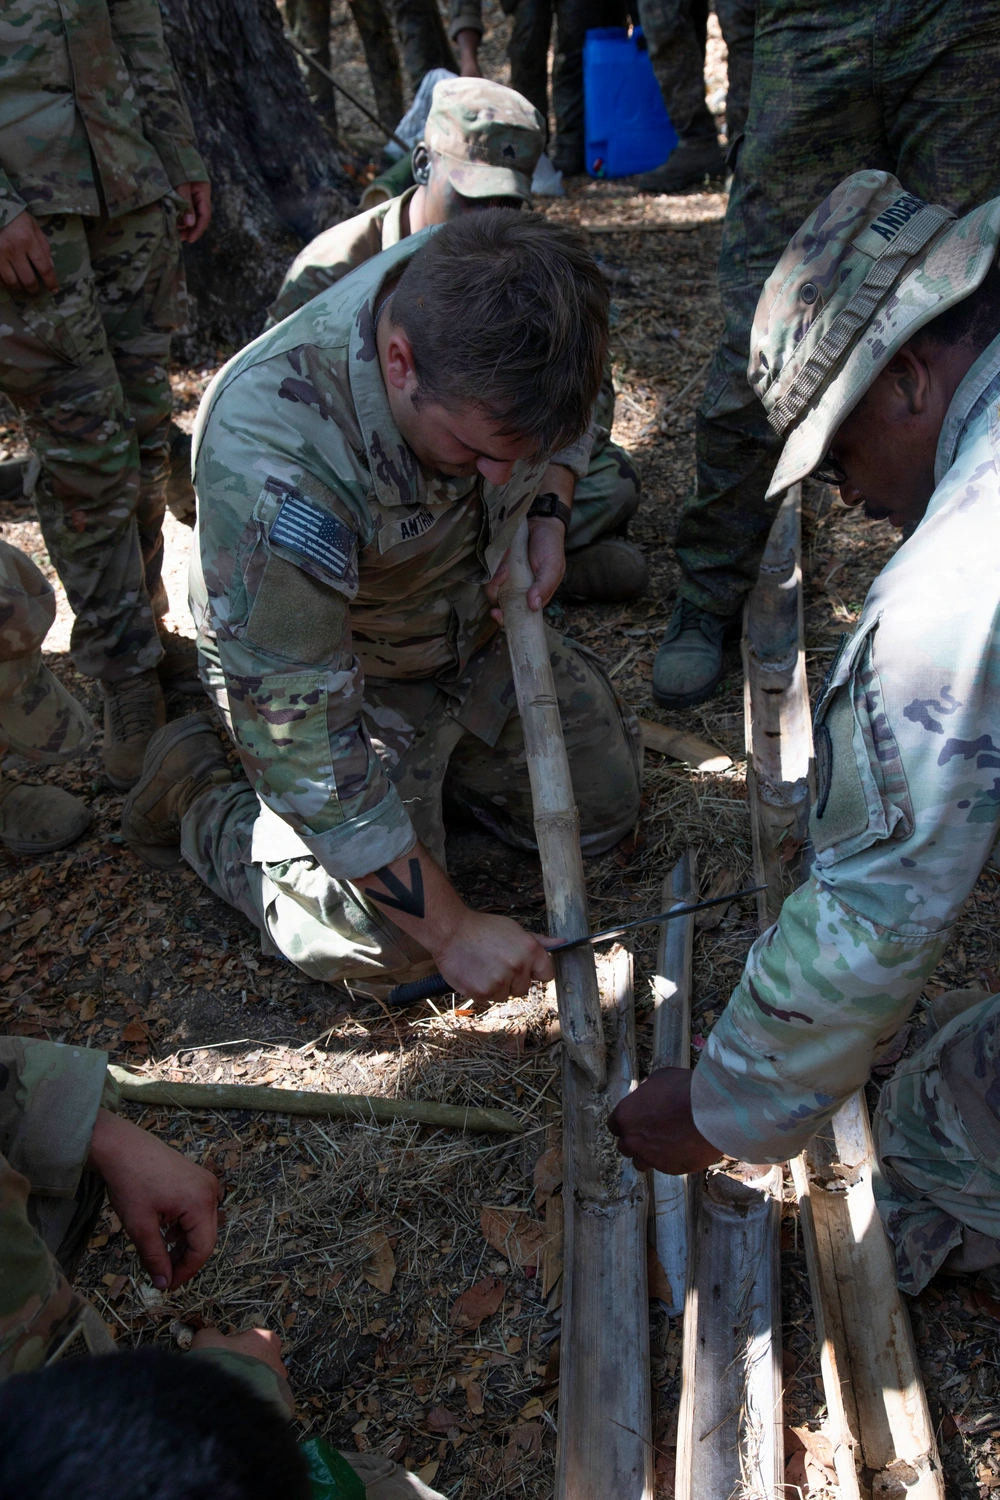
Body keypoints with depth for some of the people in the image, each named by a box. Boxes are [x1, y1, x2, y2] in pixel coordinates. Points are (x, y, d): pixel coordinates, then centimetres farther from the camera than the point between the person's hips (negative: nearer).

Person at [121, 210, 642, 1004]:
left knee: (604, 807, 10)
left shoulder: (481, 296, -24)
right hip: (335, 670, -5)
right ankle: (198, 795, 10)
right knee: (387, 947, -11)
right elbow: (300, 747, -33)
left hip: (478, 624, 6)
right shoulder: (272, 469, -42)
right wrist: (453, 931, -27)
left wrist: (546, 516, -15)